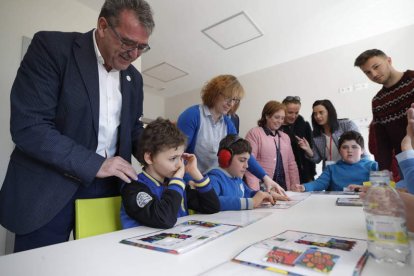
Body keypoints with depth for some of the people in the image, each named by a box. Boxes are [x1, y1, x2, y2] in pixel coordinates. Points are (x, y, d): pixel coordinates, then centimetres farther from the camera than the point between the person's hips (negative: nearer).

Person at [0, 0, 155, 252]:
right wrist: (95, 164, -20)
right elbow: (28, 126, -17)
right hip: (48, 187, -4)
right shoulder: (52, 46, -10)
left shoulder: (134, 78, 7)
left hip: (106, 185, 5)